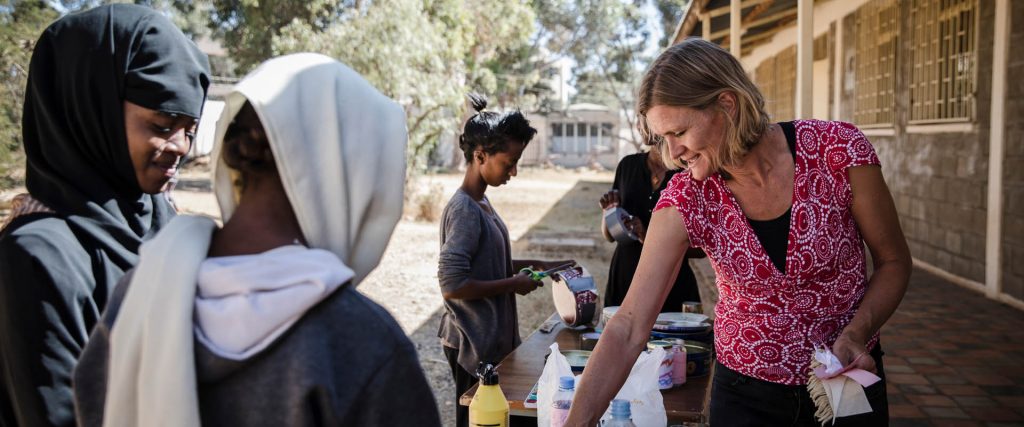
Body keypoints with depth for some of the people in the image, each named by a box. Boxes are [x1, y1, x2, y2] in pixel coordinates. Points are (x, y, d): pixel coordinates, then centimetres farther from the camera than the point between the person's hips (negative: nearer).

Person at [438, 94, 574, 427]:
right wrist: (512, 284, -17)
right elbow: (452, 285, -26)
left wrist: (538, 266, 7)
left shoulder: (482, 204, 8)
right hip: (474, 347, -9)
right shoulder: (464, 211, -21)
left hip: (492, 340, 9)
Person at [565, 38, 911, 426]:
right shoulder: (686, 200, -18)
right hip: (745, 391, 1)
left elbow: (894, 262, -5)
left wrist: (856, 334, -23)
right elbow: (628, 330, -21)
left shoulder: (839, 151, -20)